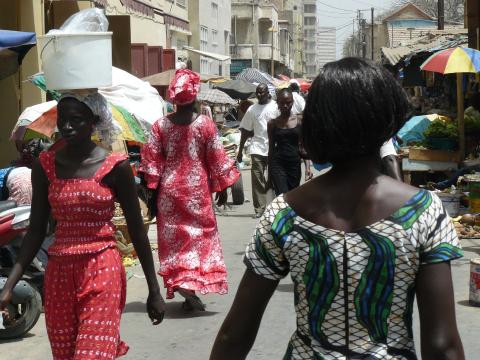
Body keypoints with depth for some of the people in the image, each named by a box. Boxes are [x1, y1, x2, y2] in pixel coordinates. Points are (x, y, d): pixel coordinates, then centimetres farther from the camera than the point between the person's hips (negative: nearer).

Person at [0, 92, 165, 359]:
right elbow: (36, 230, 6)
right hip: (59, 273, 4)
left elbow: (137, 230, 0)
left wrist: (154, 290, 2)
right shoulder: (46, 165, 3)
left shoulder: (116, 166, -6)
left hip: (103, 272, -4)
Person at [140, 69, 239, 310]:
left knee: (173, 237, 11)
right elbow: (217, 159, -3)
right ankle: (192, 285, -1)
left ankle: (178, 280, 9)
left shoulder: (161, 125, -3)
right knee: (200, 235, 7)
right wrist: (223, 188, 8)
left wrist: (152, 193, 6)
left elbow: (151, 161, -2)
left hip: (169, 190, 2)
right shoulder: (206, 124, -7)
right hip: (198, 189, -1)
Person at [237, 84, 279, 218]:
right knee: (257, 179, -4)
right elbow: (245, 131, 13)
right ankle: (259, 209, -1)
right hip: (257, 148, 2)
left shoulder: (276, 107, 1)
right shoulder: (252, 109, 10)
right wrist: (240, 151, 11)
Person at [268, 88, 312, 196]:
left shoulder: (299, 121, 3)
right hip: (278, 164, -2)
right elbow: (271, 149, 8)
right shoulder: (273, 123, 3)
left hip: (295, 164, 2)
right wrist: (269, 173, 9)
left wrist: (307, 167, -7)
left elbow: (304, 147, 4)